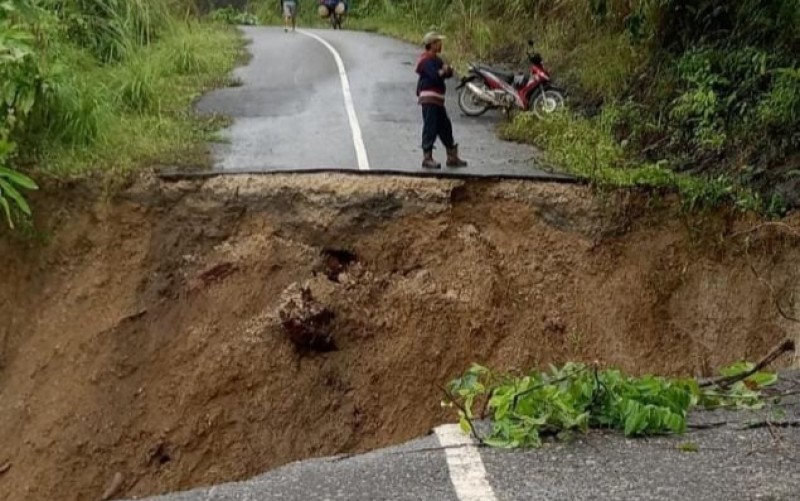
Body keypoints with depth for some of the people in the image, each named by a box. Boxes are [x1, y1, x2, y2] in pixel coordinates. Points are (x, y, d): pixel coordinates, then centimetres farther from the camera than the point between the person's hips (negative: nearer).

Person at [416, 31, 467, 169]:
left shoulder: (436, 59, 18)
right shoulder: (427, 60, -11)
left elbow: (448, 73, 12)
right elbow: (435, 76, -24)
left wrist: (446, 70, -10)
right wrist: (444, 71, -5)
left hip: (437, 99, 10)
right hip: (429, 98, -10)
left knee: (445, 127, 12)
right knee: (430, 128, -8)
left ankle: (452, 157, 19)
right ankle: (427, 158, -4)